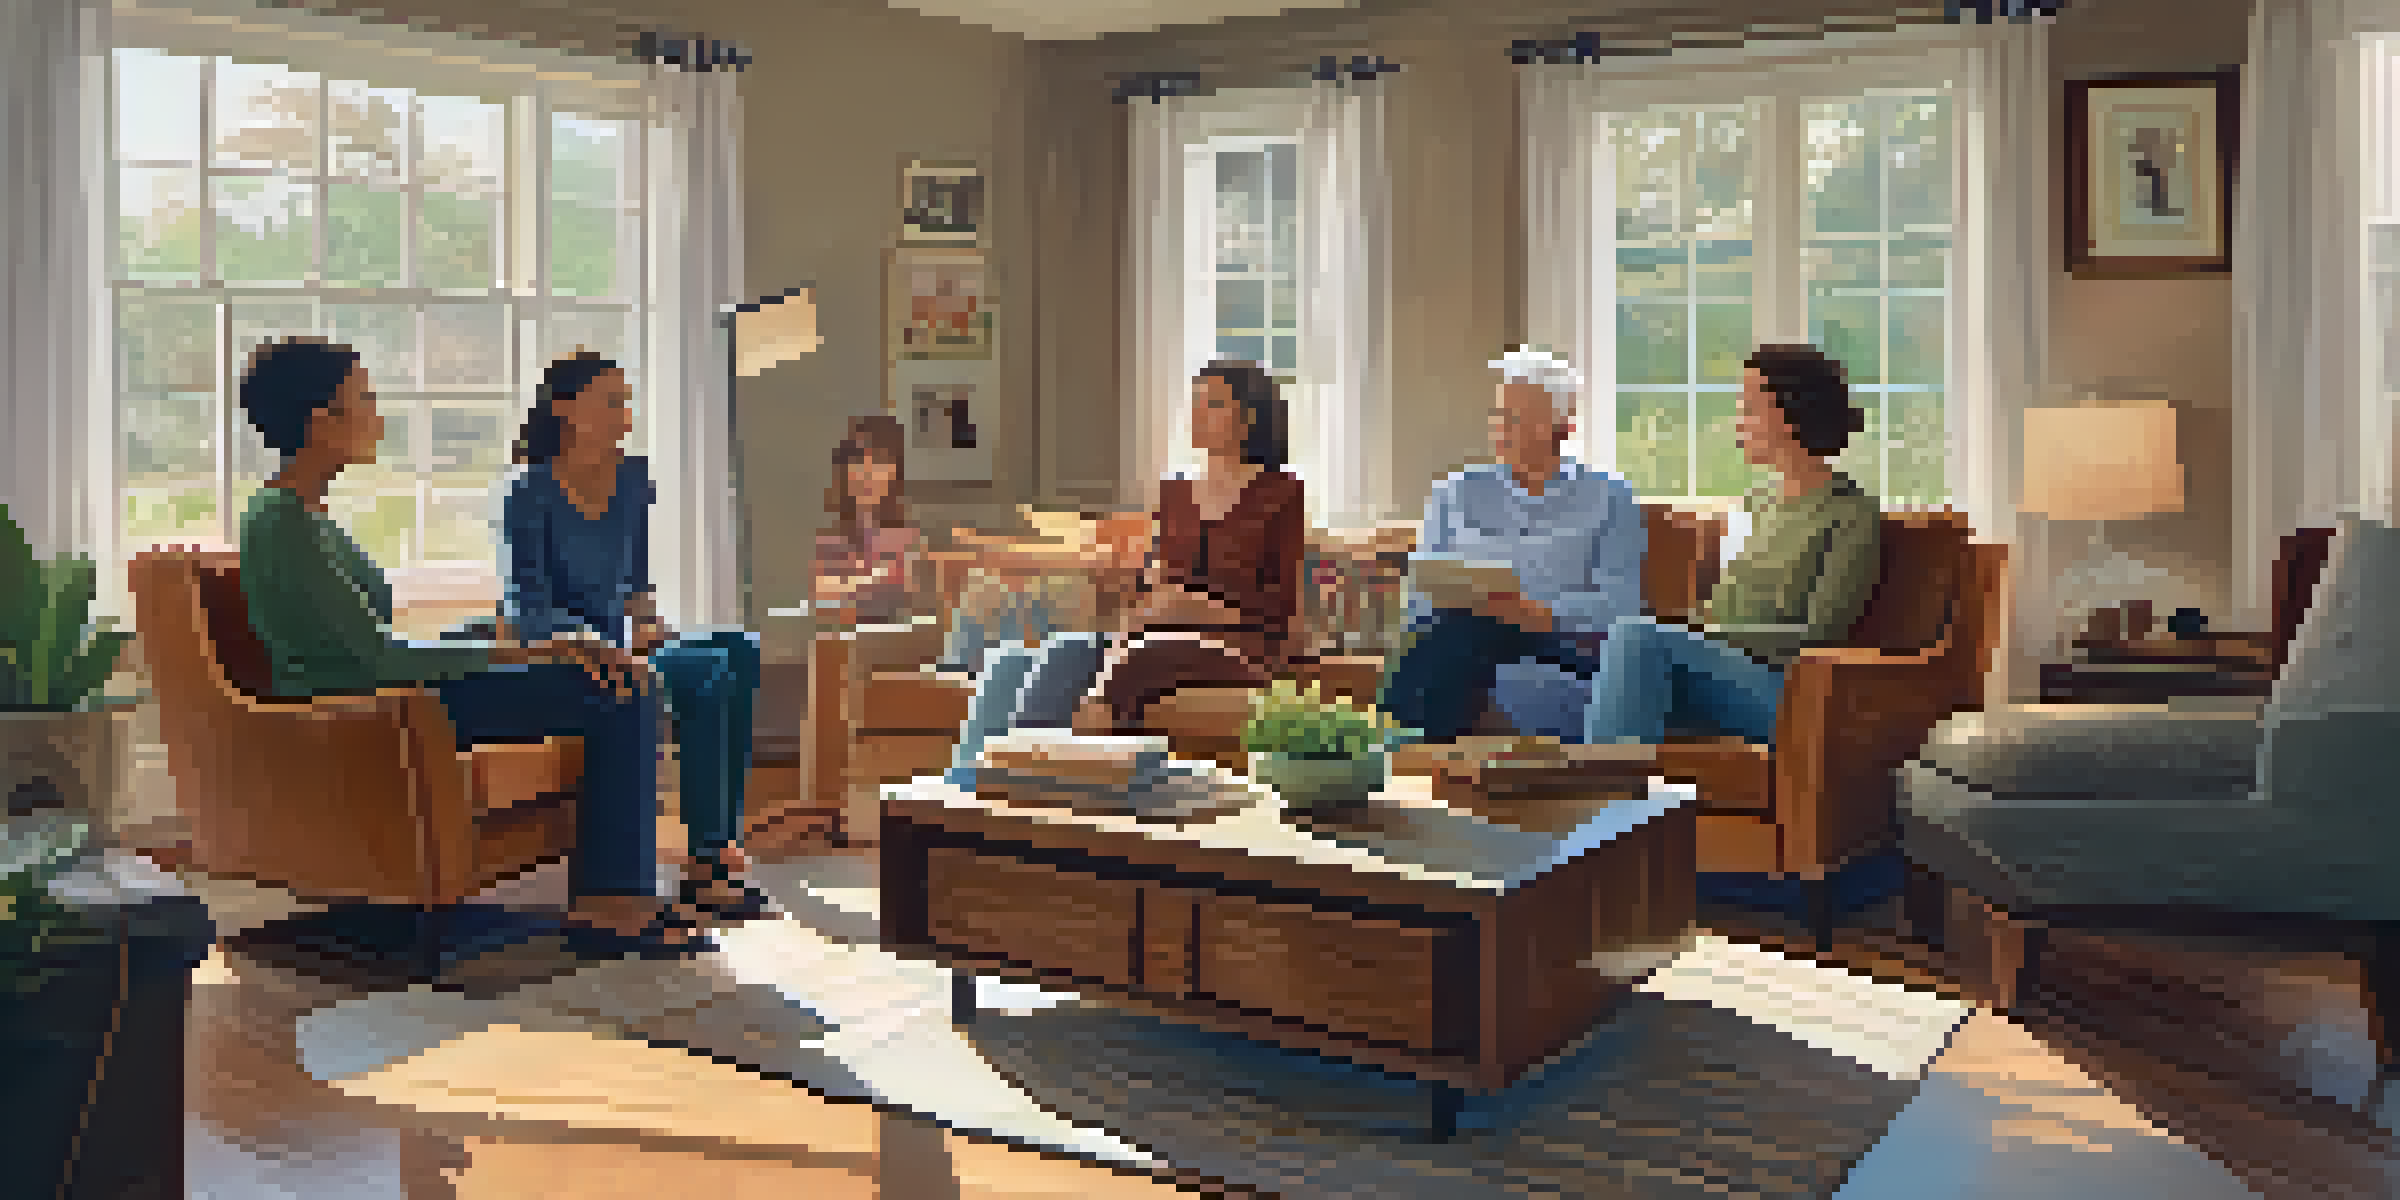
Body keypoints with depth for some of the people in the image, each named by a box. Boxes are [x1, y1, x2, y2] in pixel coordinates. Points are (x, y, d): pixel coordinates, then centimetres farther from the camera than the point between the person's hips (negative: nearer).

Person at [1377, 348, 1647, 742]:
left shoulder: (1609, 498, 13)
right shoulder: (1456, 494, 22)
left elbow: (1618, 601, 0)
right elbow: (1425, 593, 14)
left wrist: (1541, 613, -17)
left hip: (1562, 644, -2)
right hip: (1465, 634, 2)